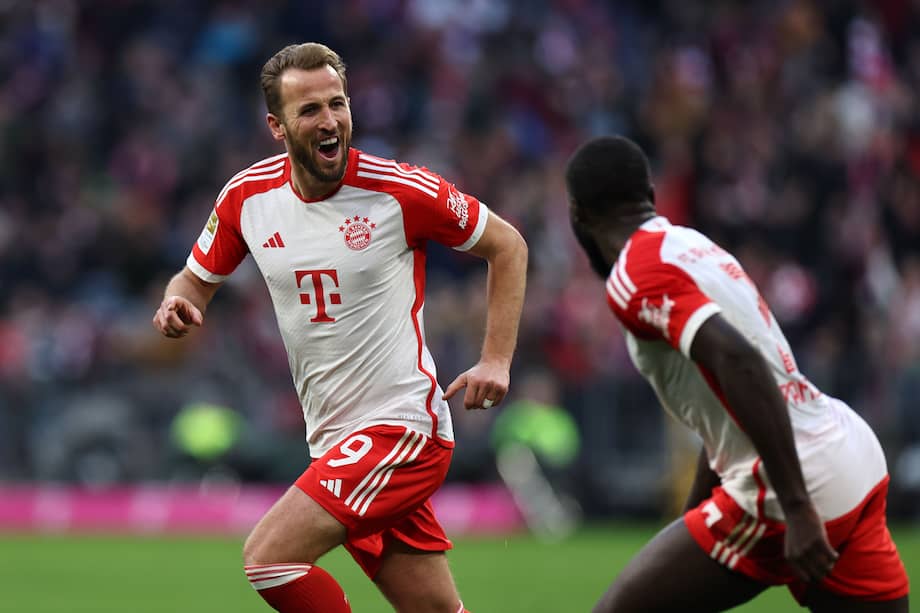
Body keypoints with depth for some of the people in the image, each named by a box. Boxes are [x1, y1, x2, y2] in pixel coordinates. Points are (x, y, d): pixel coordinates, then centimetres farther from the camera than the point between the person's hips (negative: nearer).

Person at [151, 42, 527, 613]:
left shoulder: (403, 190, -12)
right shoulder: (247, 196, 2)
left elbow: (507, 245, 1)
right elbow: (197, 279, 17)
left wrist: (497, 359, -6)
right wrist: (178, 304, -8)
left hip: (403, 424, -6)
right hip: (333, 439, 6)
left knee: (269, 558, -20)